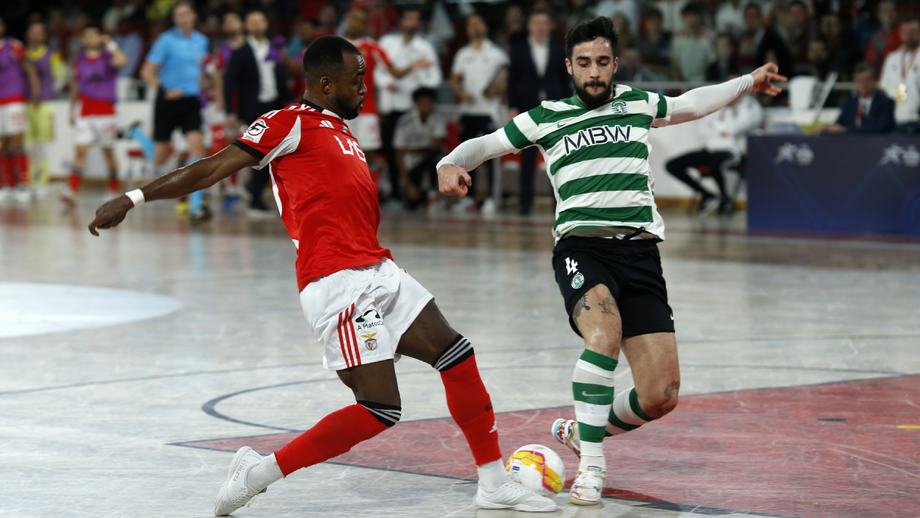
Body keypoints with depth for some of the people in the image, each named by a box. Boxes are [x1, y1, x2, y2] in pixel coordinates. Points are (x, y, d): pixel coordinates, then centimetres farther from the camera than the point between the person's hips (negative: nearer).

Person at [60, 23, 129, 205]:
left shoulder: (108, 57, -2)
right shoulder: (79, 61, 9)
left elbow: (122, 61, -27)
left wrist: (110, 45, -17)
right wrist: (72, 110, 18)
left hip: (105, 111, -2)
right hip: (85, 113, 2)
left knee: (109, 151, 6)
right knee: (80, 150, -9)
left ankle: (114, 190, 19)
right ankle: (72, 190, -18)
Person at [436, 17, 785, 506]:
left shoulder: (636, 103, 17)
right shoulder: (547, 117, 10)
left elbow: (690, 104, 35)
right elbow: (485, 144, 14)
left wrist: (747, 82, 39)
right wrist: (451, 165, -6)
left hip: (640, 251, 3)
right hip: (581, 246, -3)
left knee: (661, 396, -6)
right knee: (605, 331, -36)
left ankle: (581, 431, 24)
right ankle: (590, 464, -24)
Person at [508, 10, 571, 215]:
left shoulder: (559, 50, 6)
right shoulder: (518, 49, 4)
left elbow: (565, 80, 7)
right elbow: (512, 81, 4)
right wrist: (512, 108, -4)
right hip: (528, 109, 0)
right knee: (528, 159, 3)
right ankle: (525, 202, 9)